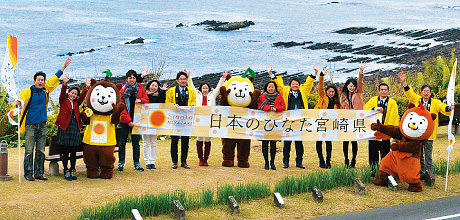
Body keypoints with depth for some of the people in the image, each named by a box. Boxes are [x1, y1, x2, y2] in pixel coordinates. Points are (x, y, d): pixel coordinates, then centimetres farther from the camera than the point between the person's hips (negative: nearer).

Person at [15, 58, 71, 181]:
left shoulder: (45, 90, 10)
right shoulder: (28, 92, -5)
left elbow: (54, 78, 20)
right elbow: (19, 100, -12)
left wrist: (64, 67, 26)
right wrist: (18, 103, -36)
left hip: (42, 125, 5)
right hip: (30, 125, -5)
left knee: (40, 151, 6)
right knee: (29, 151, -4)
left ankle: (39, 173, 11)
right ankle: (28, 173, 2)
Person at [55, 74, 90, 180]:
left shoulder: (76, 103, 14)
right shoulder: (63, 101, 4)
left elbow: (82, 96, 0)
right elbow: (62, 93, -13)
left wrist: (87, 87, -17)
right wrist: (65, 84, -30)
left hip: (75, 128, 4)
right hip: (64, 128, -4)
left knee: (73, 152, 6)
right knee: (65, 152, -2)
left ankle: (72, 171, 14)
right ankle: (66, 171, 5)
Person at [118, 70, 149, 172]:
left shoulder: (140, 89, 7)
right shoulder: (122, 90, -3)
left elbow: (147, 100, 9)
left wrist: (140, 100, -15)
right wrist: (128, 120, -13)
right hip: (124, 119, -2)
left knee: (136, 142, 4)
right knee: (122, 141, 3)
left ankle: (137, 163, 8)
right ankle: (121, 163, 9)